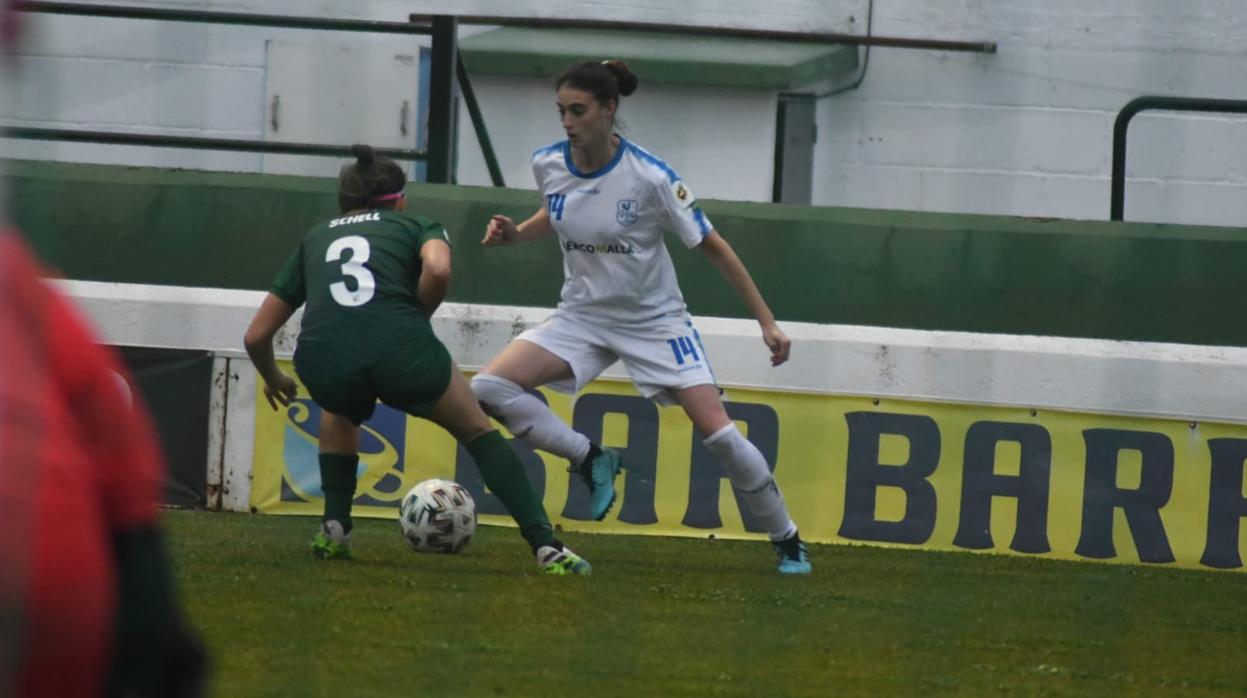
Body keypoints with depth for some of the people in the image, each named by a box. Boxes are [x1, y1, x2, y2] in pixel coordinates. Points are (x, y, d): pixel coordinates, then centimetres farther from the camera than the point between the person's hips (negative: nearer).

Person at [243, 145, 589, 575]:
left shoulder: (314, 239, 31)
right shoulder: (416, 227, 24)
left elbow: (256, 336, 31)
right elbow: (437, 270, -3)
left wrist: (272, 378, 50)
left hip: (321, 361, 2)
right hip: (400, 353, -2)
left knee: (339, 412, 40)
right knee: (478, 430, 22)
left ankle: (334, 528, 26)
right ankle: (546, 546, 9)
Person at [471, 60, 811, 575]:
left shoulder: (649, 178, -21)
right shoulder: (548, 165, -8)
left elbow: (711, 246, -11)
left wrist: (766, 321, -10)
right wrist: (514, 235, -3)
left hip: (655, 321, -4)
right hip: (583, 317, 4)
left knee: (718, 432, -14)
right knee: (488, 389, -17)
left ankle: (788, 543, 6)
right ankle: (592, 462, -3)